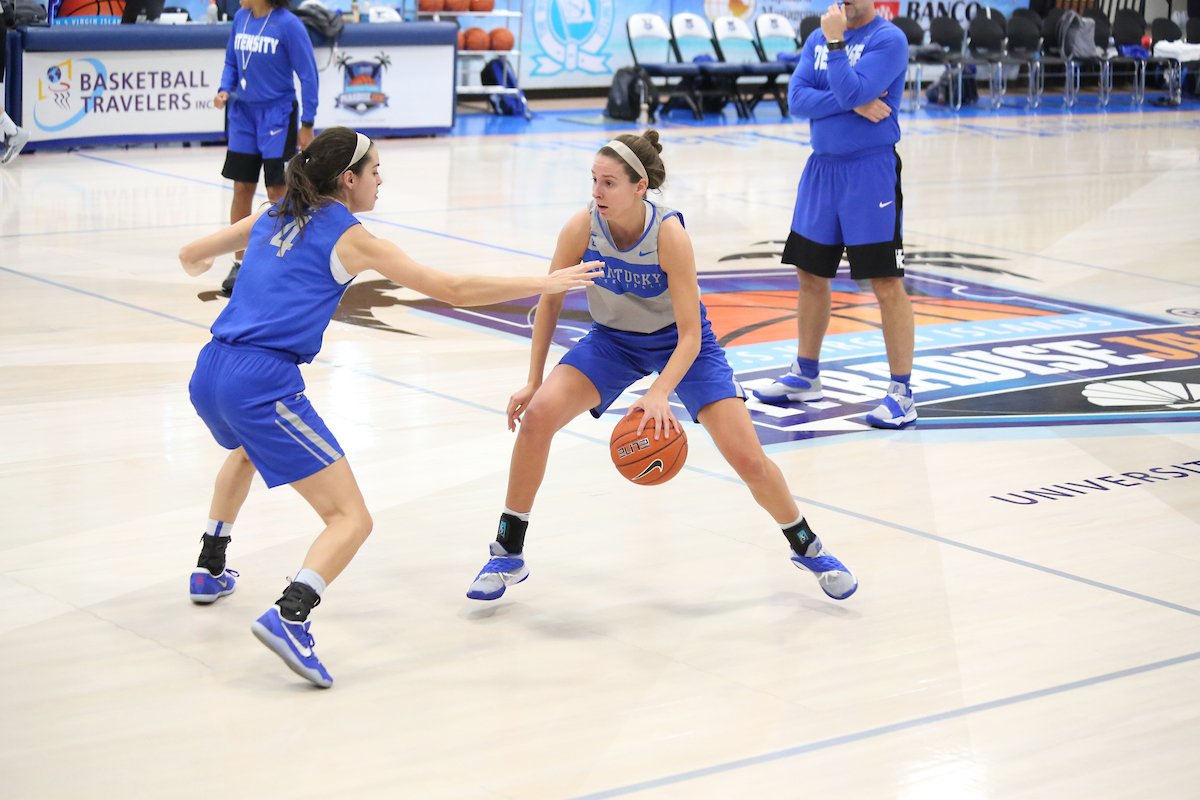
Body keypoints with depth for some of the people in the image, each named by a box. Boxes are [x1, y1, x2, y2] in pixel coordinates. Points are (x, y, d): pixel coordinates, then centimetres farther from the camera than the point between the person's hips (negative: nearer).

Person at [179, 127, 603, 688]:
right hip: (263, 384, -8)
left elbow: (191, 255, 29)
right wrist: (546, 284, 7)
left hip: (209, 374, 8)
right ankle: (289, 616, -28)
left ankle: (209, 570, 47)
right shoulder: (348, 237, 0)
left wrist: (197, 266, 55)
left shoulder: (272, 218, 17)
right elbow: (453, 290, -1)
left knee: (249, 447, 43)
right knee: (351, 520, -4)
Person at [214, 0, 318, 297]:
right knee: (242, 189, 6)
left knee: (277, 191, -1)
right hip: (243, 113, 5)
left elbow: (308, 74, -10)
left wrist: (307, 123, -10)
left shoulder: (288, 24, -14)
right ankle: (239, 264, 16)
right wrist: (225, 91, -3)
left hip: (276, 114, -5)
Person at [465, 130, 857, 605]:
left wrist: (659, 394, -43)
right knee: (537, 415, -21)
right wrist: (534, 381, -8)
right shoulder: (582, 228, -23)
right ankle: (508, 555, -5)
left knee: (747, 459, -10)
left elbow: (690, 334, -28)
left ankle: (807, 548, 19)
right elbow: (549, 301, -8)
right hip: (612, 339, 2)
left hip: (679, 344, -2)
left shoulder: (669, 234, -31)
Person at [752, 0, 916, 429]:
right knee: (811, 274, 14)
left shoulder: (889, 39, -10)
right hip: (822, 166, 7)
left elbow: (852, 91, -23)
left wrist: (835, 42, -16)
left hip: (871, 169, -6)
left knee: (886, 282, -8)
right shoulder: (818, 38, 9)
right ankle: (805, 376, 29)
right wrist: (853, 104, -14)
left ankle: (902, 392, -2)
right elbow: (797, 99, -3)